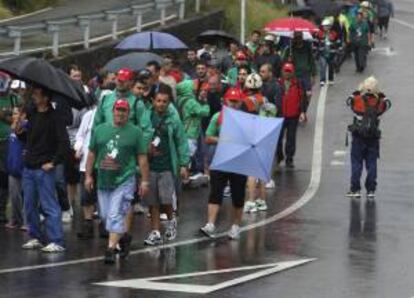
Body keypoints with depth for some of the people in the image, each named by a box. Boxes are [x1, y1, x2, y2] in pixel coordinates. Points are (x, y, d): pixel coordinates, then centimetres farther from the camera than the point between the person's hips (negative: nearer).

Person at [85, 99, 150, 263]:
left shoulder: (135, 132, -1)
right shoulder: (100, 129, 8)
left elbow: (142, 158, -1)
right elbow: (92, 153, 12)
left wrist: (145, 181, -4)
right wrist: (88, 175, 8)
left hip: (124, 180, -5)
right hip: (103, 180, 5)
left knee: (116, 215, -13)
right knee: (105, 215, 13)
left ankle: (111, 248, -14)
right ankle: (122, 237, 34)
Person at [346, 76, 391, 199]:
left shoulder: (357, 100, -9)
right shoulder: (380, 103, -4)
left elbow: (349, 100, 13)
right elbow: (387, 103, 18)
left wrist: (358, 92, 19)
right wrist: (380, 94, 15)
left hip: (358, 137, -2)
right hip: (374, 138, 2)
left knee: (356, 163, 4)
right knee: (371, 164, 8)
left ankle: (355, 189, 4)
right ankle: (371, 190, 9)